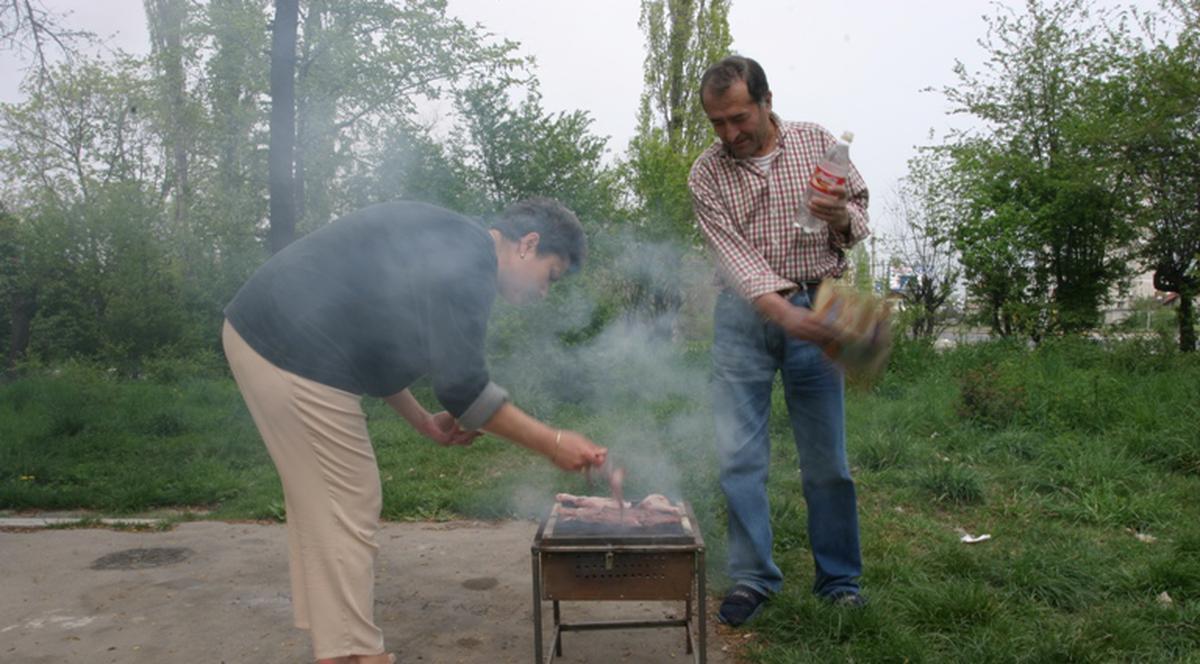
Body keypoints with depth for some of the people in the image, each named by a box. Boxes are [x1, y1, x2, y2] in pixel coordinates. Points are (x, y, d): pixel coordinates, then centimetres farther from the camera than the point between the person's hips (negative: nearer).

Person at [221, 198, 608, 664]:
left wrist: (424, 422, 19)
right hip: (291, 353, -11)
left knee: (319, 505, 16)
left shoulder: (442, 246, 18)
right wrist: (552, 444, -10)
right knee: (346, 514, -3)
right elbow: (461, 385, -17)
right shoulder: (469, 261, -13)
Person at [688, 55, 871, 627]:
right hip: (744, 314, 0)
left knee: (826, 457, 4)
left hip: (815, 306, 0)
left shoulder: (817, 143, 5)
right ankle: (752, 578, 12)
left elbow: (861, 212, 12)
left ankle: (840, 580, 19)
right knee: (738, 454, -2)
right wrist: (781, 311, -26)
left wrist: (841, 217, -13)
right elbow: (729, 252, -11)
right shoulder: (706, 174, 1)